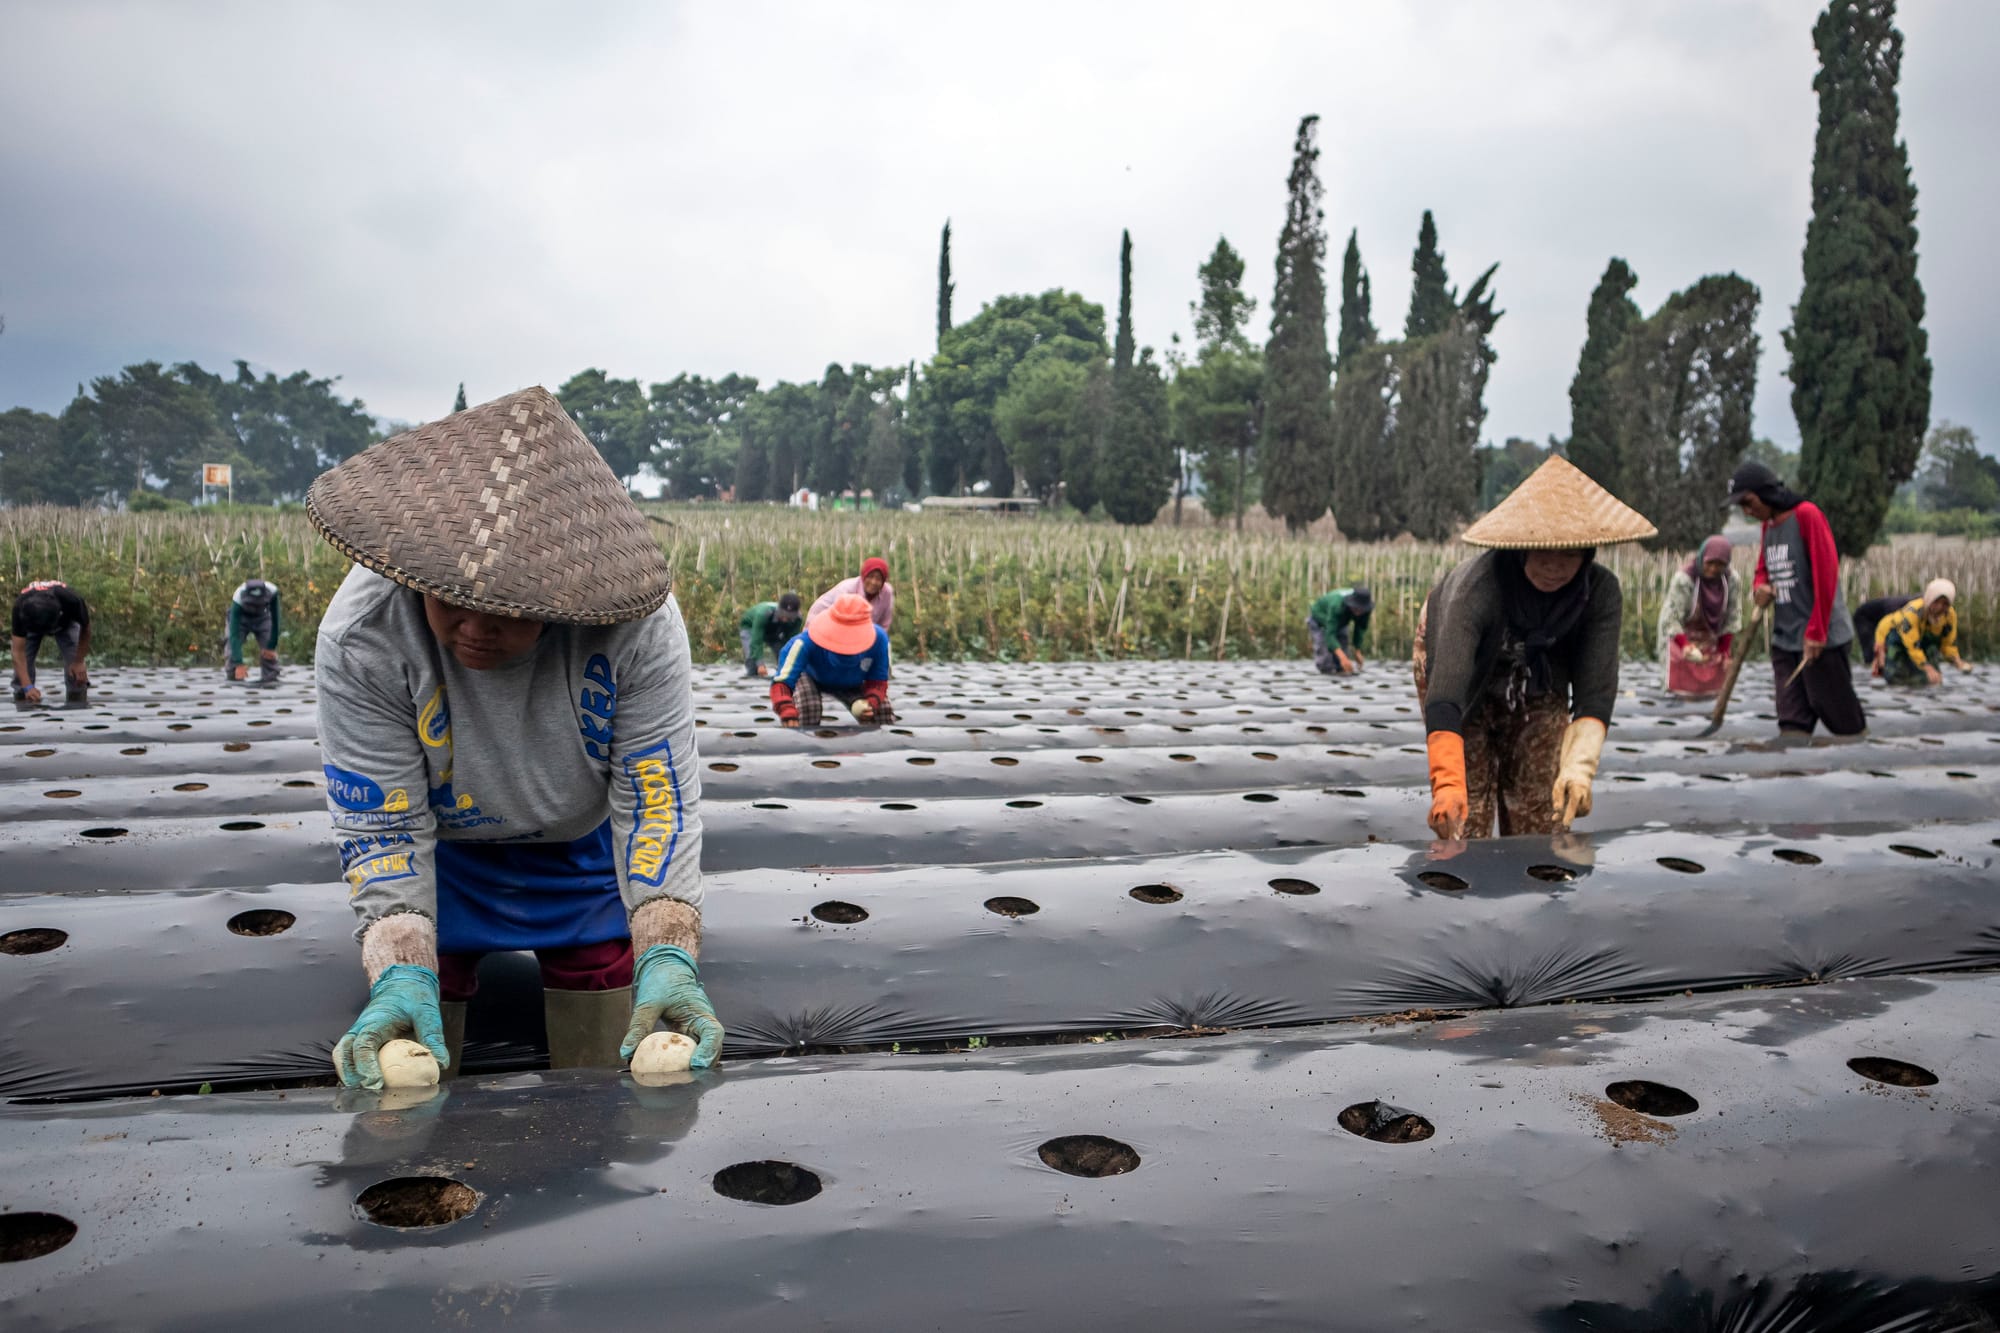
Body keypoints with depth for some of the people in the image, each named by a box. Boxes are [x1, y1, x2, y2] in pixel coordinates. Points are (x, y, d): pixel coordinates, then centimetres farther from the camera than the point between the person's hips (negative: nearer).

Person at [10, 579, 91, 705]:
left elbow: (85, 629, -20)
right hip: (30, 624, 1)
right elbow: (18, 652, -39)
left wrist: (79, 662, -20)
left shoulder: (71, 601, -43)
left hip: (66, 622, 0)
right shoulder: (21, 607, -41)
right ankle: (21, 695, -2)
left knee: (74, 658, -17)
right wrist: (28, 687, -49)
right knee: (25, 656, -17)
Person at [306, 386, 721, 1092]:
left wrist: (668, 960, -40)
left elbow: (658, 801, -28)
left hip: (584, 852, 0)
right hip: (440, 854, 0)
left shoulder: (639, 625, -34)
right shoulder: (360, 636, -32)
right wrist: (401, 976, -41)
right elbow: (381, 828, -25)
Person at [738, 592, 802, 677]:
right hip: (750, 627, -4)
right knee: (752, 658, -26)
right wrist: (760, 664, -54)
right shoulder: (763, 614, -46)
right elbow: (756, 641, -46)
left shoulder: (795, 619, -33)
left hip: (773, 631, 4)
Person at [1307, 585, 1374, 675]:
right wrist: (1343, 658, -63)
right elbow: (1329, 635, -52)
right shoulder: (1337, 606, -47)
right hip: (1319, 621, -5)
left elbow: (1360, 629, -13)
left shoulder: (1366, 608, -30)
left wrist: (1357, 651, -24)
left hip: (1339, 622, 5)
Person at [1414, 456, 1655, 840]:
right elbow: (1445, 694, -51)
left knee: (1542, 815, 4)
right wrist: (1447, 783, -64)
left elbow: (1596, 692, -33)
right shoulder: (1477, 588, -41)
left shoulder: (1601, 592, -29)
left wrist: (1579, 766, -51)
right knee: (1469, 813, -8)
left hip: (1539, 684, 3)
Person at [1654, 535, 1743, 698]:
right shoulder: (1683, 578, -26)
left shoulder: (1733, 580, -13)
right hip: (1682, 636, -4)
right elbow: (1672, 618, -25)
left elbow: (1733, 618, -4)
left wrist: (1724, 651, -3)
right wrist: (1685, 646, -37)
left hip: (1712, 639, 4)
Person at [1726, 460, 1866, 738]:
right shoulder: (1768, 525, 14)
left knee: (1842, 719, 0)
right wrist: (1760, 587, -1)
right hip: (1783, 639, 7)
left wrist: (1816, 633, -16)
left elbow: (1825, 573, -14)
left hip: (1820, 639, -7)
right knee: (1793, 723, 1)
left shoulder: (1806, 515, -10)